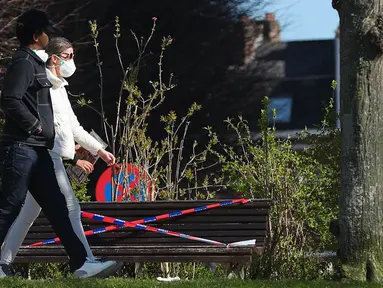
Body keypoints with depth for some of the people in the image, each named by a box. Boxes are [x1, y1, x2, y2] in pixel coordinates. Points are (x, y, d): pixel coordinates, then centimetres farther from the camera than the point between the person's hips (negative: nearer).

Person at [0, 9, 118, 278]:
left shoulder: (35, 63, 18)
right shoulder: (24, 62, -11)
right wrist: (36, 126, -15)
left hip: (36, 149, 10)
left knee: (56, 206, 5)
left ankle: (81, 263, 2)